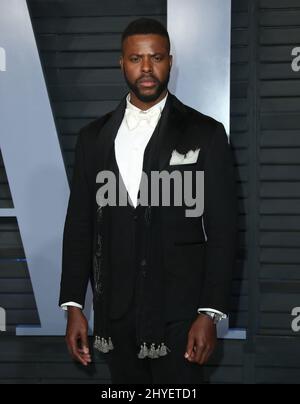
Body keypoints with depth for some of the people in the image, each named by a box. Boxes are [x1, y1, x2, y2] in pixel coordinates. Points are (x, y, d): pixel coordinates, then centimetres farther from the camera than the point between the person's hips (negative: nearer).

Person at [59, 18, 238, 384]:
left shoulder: (205, 134, -1)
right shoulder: (93, 137, 8)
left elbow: (222, 229, -3)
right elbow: (79, 224, 9)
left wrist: (210, 313, -10)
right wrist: (73, 306, 3)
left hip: (180, 314, -3)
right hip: (115, 313, 3)